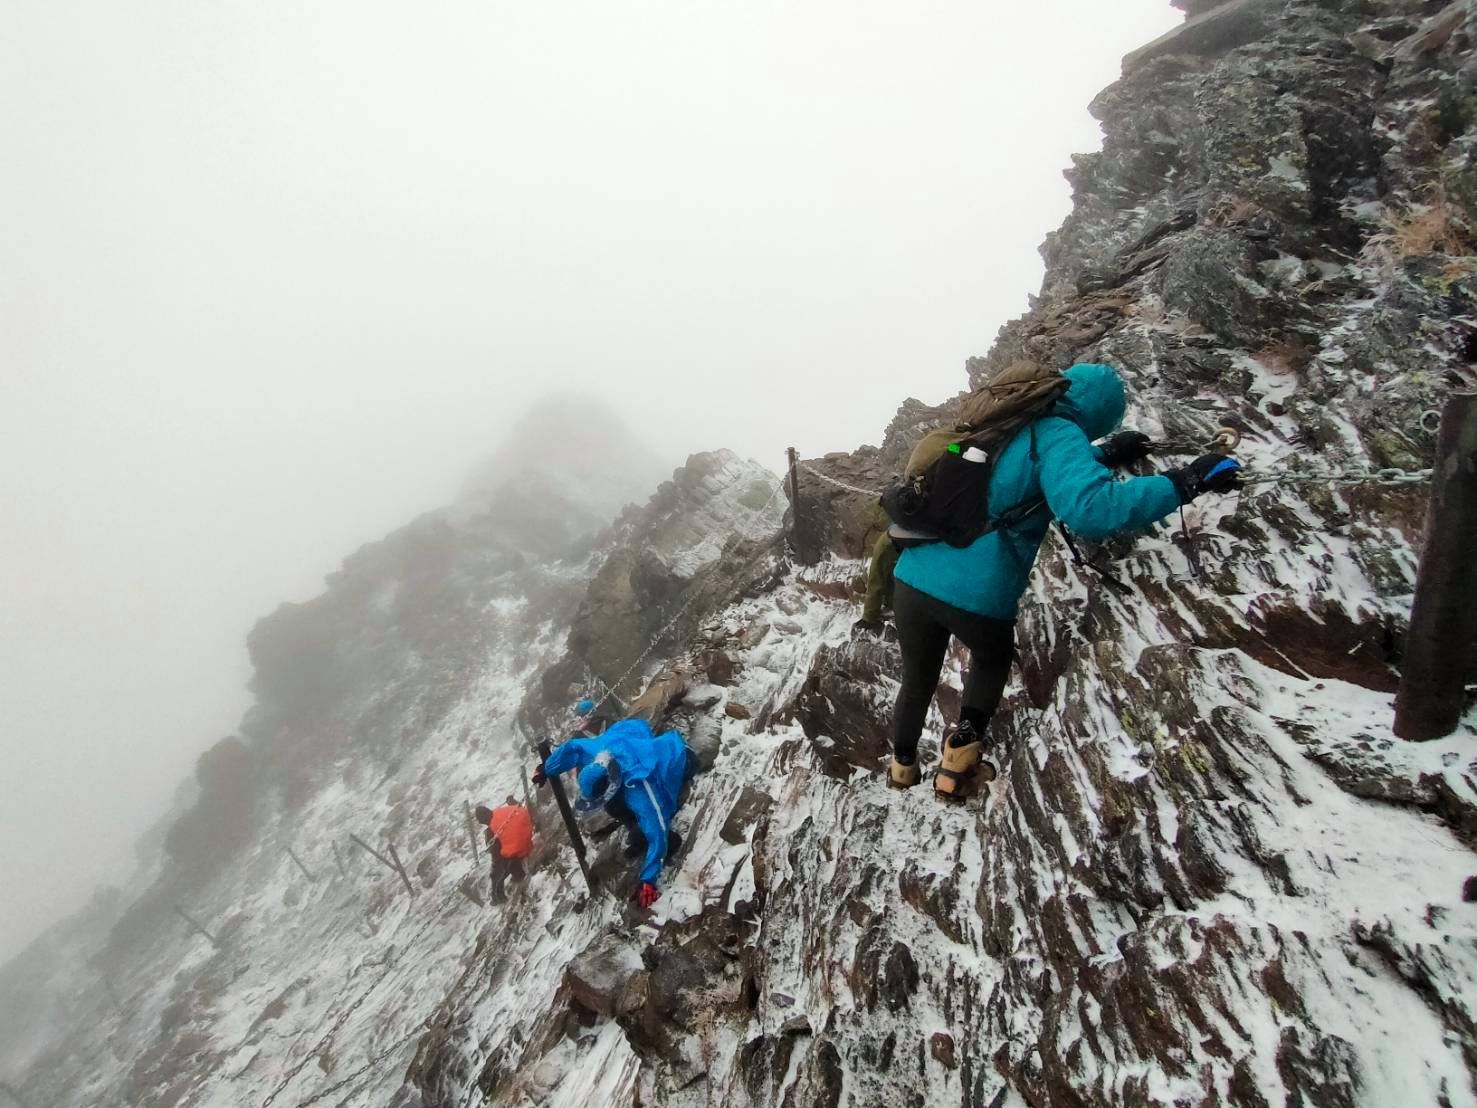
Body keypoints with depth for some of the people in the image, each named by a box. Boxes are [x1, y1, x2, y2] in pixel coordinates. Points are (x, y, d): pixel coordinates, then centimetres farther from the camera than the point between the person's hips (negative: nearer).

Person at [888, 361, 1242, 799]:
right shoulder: (1056, 433, -7)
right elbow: (1089, 508, -25)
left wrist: (1104, 455, 31)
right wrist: (1185, 482, -15)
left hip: (912, 581, 6)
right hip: (977, 595, -5)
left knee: (917, 680, 29)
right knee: (993, 659, 32)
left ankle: (903, 764, 47)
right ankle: (963, 745, 21)